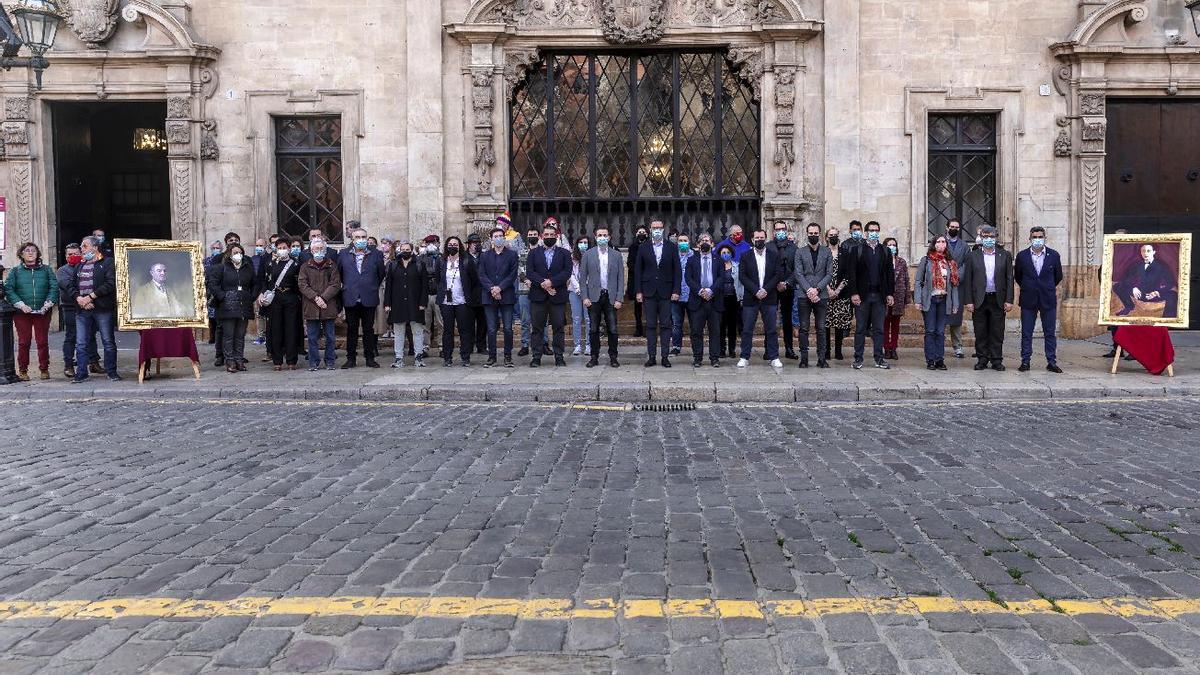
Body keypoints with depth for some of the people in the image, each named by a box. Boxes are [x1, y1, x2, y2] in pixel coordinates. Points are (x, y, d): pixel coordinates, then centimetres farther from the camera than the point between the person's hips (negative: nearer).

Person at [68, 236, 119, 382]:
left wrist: (90, 296, -13)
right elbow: (71, 287, 16)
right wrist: (78, 298, -5)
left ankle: (111, 372, 9)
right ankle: (81, 373, 9)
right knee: (80, 344, 3)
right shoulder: (79, 266, 21)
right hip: (82, 310, 6)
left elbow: (110, 284, -12)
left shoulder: (108, 263, 0)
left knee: (108, 342, 0)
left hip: (103, 310, -5)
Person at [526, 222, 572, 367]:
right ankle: (536, 357, 4)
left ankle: (559, 356, 8)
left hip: (558, 295, 0)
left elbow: (567, 272, -3)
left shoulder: (564, 253, 10)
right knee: (537, 328, 1)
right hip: (538, 295, 0)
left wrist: (552, 282, -15)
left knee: (558, 327, 2)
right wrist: (542, 283, -15)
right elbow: (529, 272, -1)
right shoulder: (533, 253, 12)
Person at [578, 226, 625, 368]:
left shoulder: (616, 255, 5)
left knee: (612, 329, 0)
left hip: (610, 297, 0)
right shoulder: (588, 254, 4)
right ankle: (594, 357, 13)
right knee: (593, 329, 4)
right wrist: (585, 297, -4)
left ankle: (613, 357, 10)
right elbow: (583, 277, 4)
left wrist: (619, 299, -3)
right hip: (594, 297, 0)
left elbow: (621, 278, 4)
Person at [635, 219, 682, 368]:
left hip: (666, 293, 0)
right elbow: (638, 271, 6)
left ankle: (665, 357, 4)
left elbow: (677, 271, 4)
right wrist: (639, 291, -1)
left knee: (665, 325, 1)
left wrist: (676, 291, -4)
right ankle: (651, 357, 6)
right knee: (650, 325, 3)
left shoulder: (672, 248, 6)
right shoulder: (643, 248, 7)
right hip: (649, 292, 0)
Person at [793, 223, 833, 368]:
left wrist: (817, 289, -10)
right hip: (804, 295, 0)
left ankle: (822, 358, 5)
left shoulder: (827, 252, 9)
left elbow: (829, 274, 2)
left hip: (821, 295, 0)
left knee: (822, 329, 1)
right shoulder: (800, 253, 8)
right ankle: (804, 358, 6)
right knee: (803, 328, 1)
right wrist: (808, 290, -12)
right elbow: (798, 274, 0)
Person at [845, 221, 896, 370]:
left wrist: (890, 294, 3)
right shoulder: (856, 250, 2)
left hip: (880, 296, 3)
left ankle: (879, 359, 10)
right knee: (860, 329, 2)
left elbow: (890, 274, 11)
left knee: (879, 329, 5)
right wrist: (853, 293, -11)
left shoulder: (885, 251, 12)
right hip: (862, 295, -3)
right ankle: (858, 359, 7)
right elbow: (851, 273, -3)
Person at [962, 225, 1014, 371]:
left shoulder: (1005, 255, 8)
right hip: (979, 300, 0)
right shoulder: (972, 256, 6)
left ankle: (996, 360, 10)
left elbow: (1009, 279, 5)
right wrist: (968, 301, -4)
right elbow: (967, 280, 3)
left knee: (997, 333, 3)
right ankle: (982, 359, 13)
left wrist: (1009, 300, -2)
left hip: (998, 300, 0)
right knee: (980, 333, 4)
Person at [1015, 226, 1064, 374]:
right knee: (1026, 333, 3)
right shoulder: (1022, 256, 0)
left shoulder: (1054, 255, 1)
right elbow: (1017, 276, 13)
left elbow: (1058, 276, 13)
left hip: (1048, 300, 0)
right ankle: (1025, 361, 10)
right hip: (1028, 300, 0)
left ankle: (1051, 362, 9)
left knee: (1050, 333, 4)